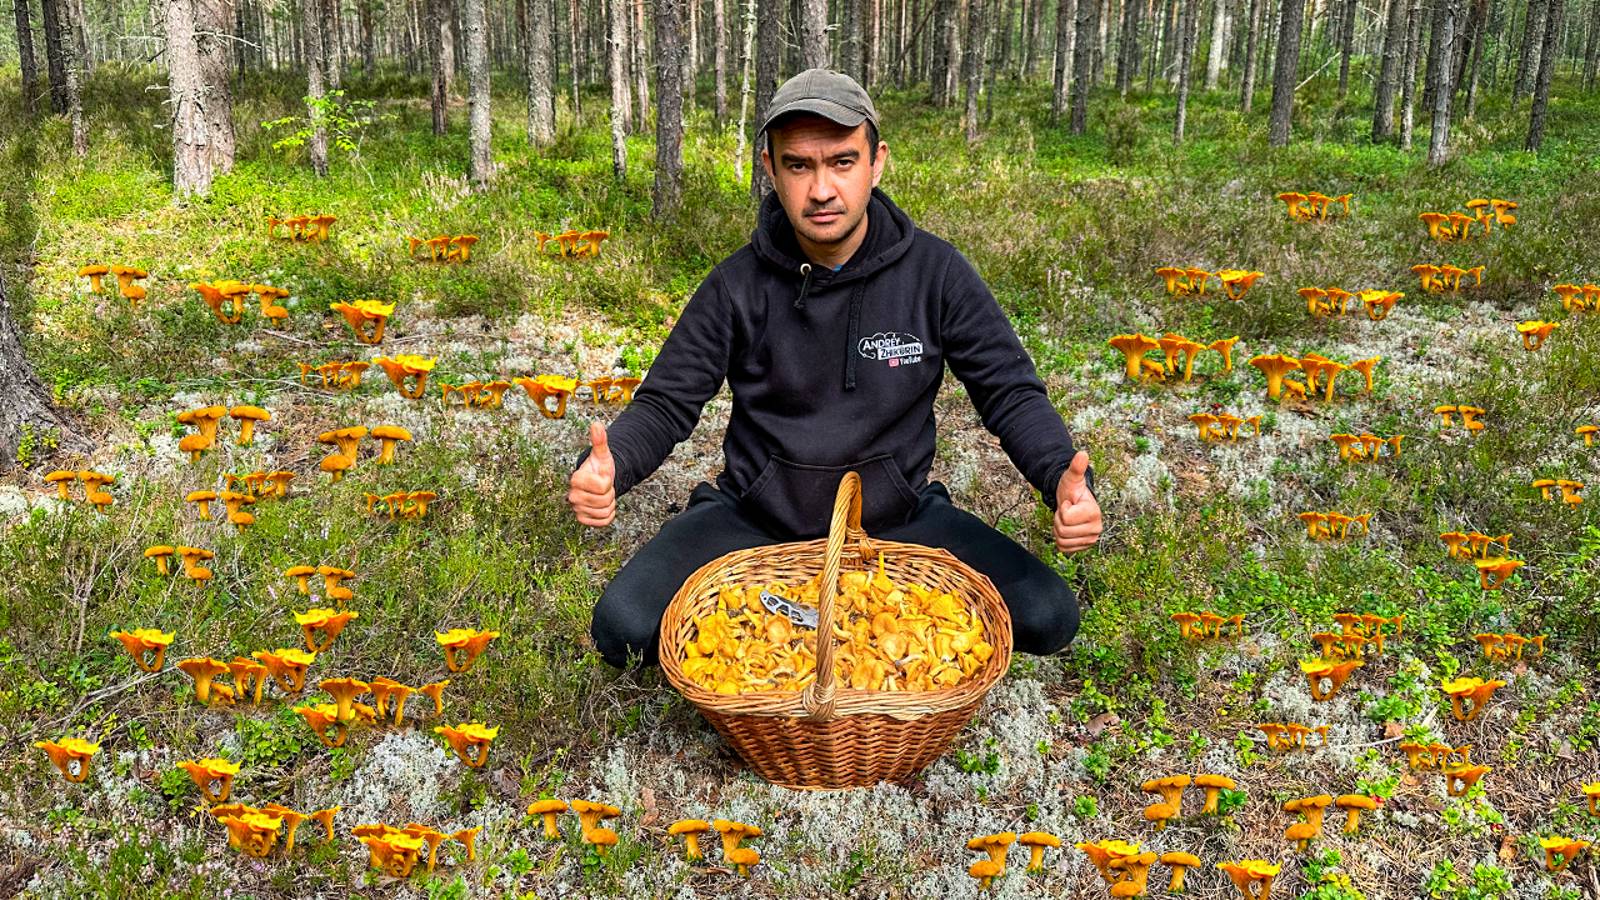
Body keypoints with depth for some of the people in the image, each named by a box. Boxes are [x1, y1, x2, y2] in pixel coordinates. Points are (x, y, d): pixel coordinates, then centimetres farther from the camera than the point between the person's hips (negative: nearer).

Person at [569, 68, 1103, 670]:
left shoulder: (934, 272, -8)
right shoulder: (739, 286, -8)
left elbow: (1010, 392, -4)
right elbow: (666, 403, -4)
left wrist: (1065, 479, -25)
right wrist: (604, 467, -28)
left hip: (895, 516, 1)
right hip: (758, 517, 0)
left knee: (1049, 617, -18)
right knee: (624, 628, -23)